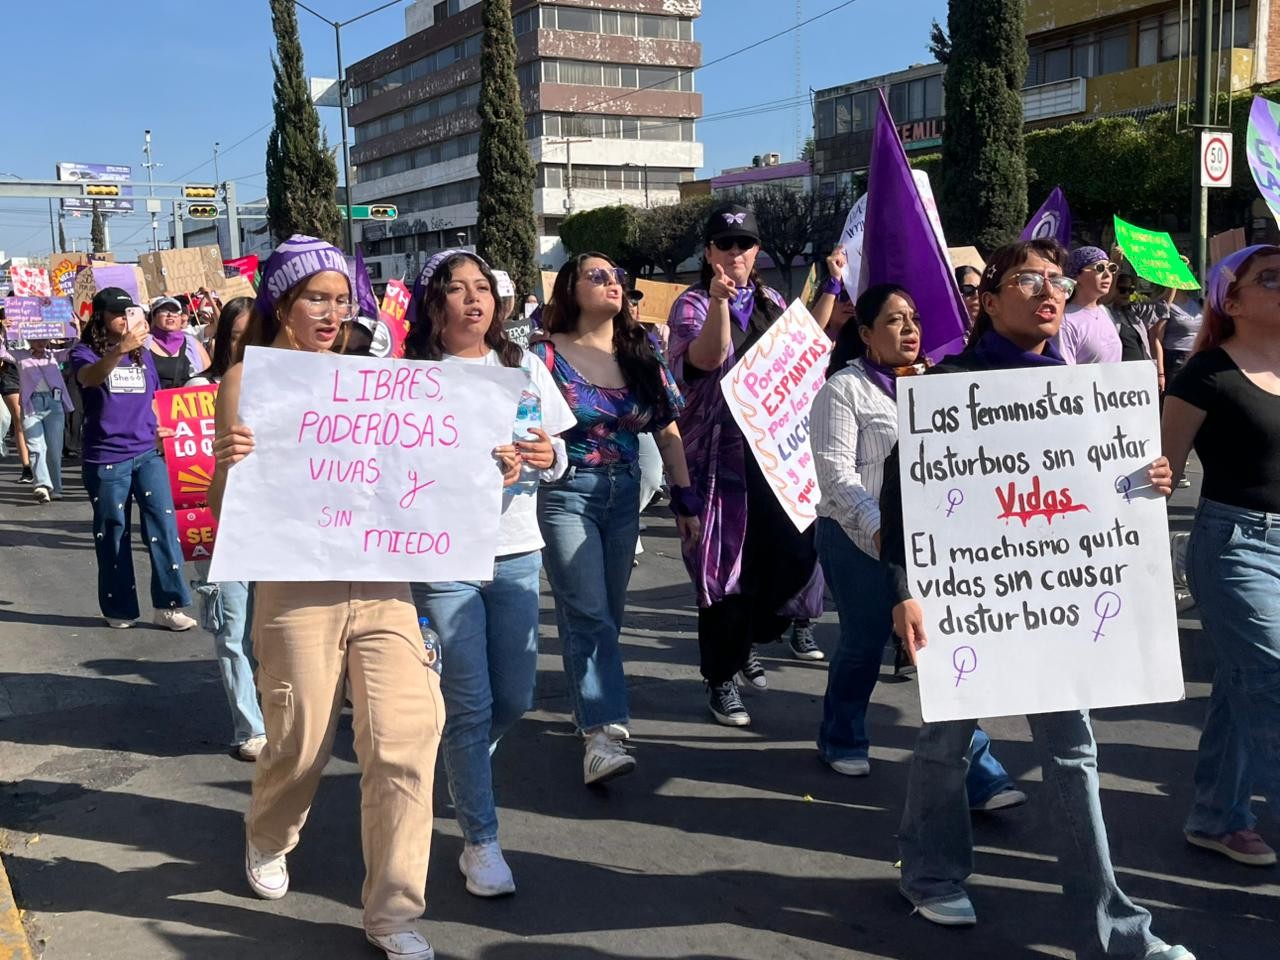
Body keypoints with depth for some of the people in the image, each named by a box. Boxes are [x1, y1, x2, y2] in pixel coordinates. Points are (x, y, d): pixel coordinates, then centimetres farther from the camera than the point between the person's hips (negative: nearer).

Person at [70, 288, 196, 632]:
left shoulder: (142, 353, 11)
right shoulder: (85, 353, -4)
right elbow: (91, 376, -29)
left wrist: (161, 430, 6)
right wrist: (120, 349, -47)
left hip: (148, 453, 4)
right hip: (106, 458, -3)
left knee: (163, 523, -6)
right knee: (113, 532, 6)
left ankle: (168, 605, -2)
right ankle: (119, 609, 18)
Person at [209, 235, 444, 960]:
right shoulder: (249, 378, 1)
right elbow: (224, 508, -1)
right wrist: (228, 463, -23)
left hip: (382, 582, 3)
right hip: (297, 590, -3)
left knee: (407, 738, -6)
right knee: (301, 744, 9)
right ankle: (268, 841, 44)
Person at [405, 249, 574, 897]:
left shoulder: (524, 367, 9)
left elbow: (557, 459, 13)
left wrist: (549, 458, -10)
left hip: (516, 554, 4)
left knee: (515, 698, 12)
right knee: (470, 706, 0)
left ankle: (461, 770, 44)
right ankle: (481, 844, 15)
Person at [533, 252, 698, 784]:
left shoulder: (642, 355, 8)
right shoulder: (547, 354, -5)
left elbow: (668, 434, 10)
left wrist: (685, 499, 8)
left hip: (624, 495, 5)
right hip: (565, 495, -5)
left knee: (609, 614, 11)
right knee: (588, 614, -12)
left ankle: (591, 706, 28)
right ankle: (602, 733, -14)